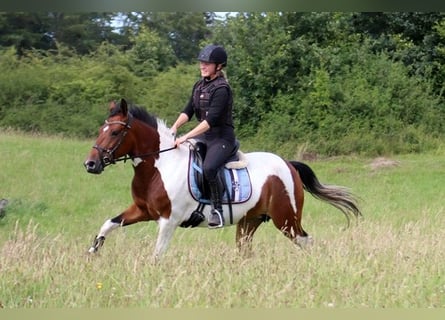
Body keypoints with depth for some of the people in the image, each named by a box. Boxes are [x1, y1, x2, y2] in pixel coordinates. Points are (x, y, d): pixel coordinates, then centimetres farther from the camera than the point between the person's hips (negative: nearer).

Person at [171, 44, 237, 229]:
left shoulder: (221, 89, -16)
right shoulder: (200, 85, 10)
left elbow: (211, 120, -24)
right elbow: (188, 111, 10)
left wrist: (186, 137, -29)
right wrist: (175, 127, -9)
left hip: (222, 137, -10)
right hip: (204, 136, 10)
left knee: (208, 168, -33)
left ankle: (217, 210, -22)